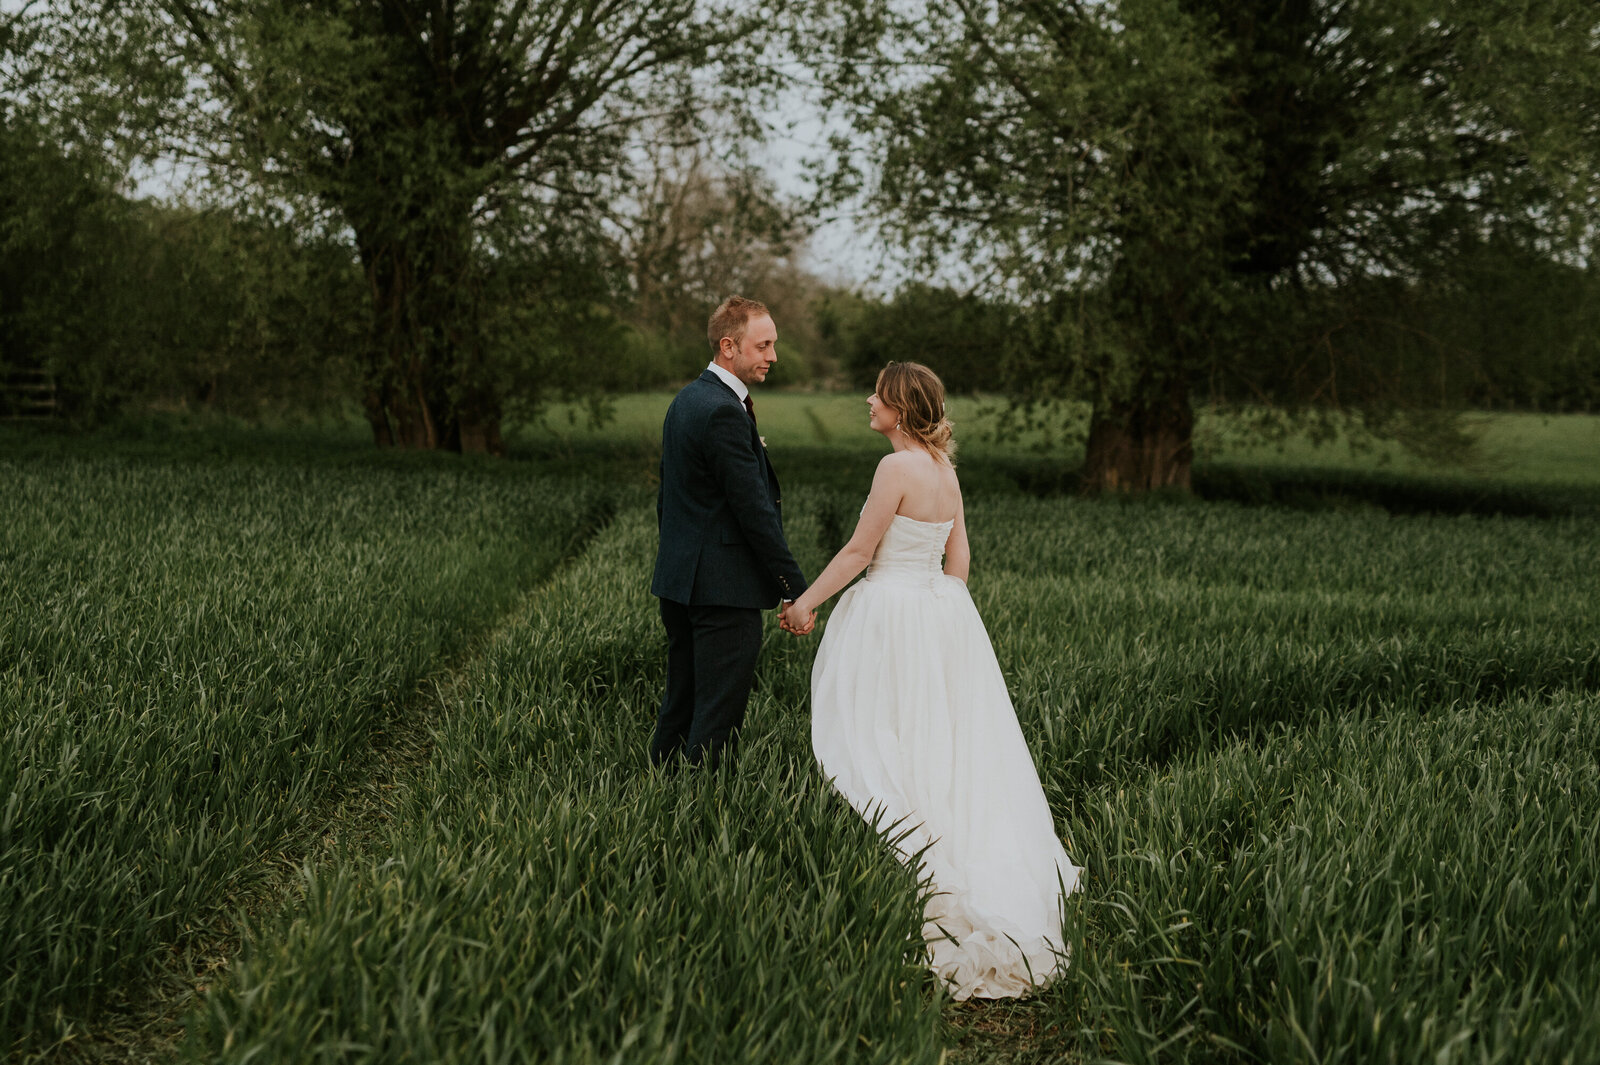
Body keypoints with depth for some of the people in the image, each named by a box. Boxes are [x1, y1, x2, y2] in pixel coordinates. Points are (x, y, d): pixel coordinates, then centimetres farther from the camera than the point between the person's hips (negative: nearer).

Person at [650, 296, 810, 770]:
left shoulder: (686, 400, 13)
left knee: (680, 704, 17)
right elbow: (754, 508, -21)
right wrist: (795, 588, -17)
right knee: (719, 717, -3)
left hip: (679, 580, 10)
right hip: (723, 586, -10)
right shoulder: (724, 412, -18)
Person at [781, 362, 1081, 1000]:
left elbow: (859, 551, -15)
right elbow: (959, 559, 11)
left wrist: (807, 601, -7)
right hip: (944, 612, 8)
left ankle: (918, 869, 4)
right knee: (948, 743, 15)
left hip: (892, 613, -8)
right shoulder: (946, 470, 8)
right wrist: (938, 613, 20)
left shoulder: (898, 467, -17)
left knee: (883, 744, 2)